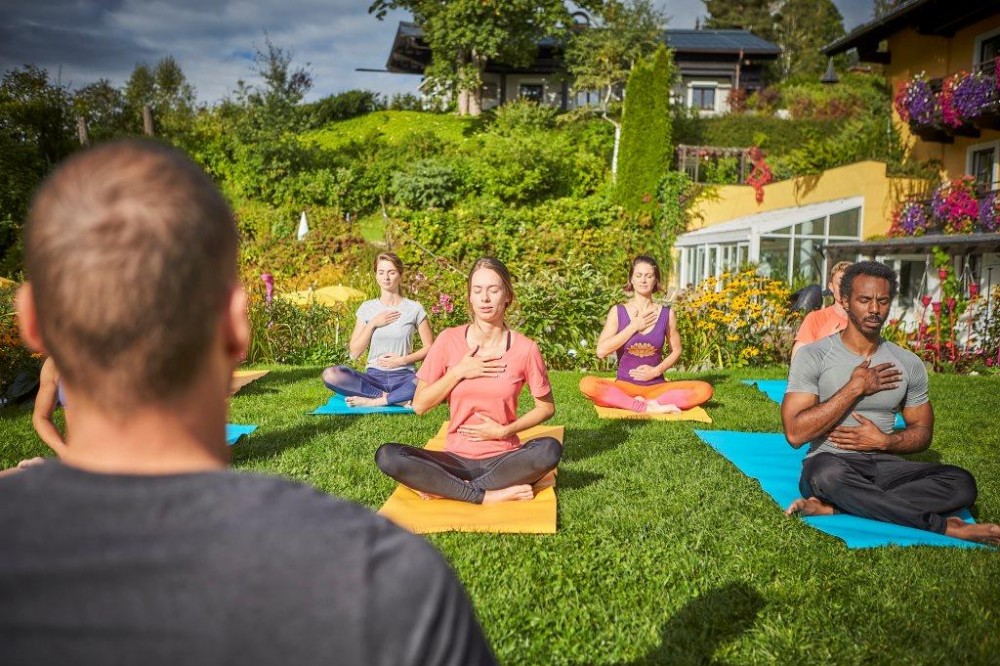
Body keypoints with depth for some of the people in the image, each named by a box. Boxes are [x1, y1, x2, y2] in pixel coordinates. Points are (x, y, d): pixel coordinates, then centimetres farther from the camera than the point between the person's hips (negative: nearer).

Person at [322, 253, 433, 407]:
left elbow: (429, 347, 4)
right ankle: (398, 397, -23)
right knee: (330, 375, -26)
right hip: (374, 376, 2)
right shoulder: (367, 308, 7)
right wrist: (372, 324, -7)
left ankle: (373, 401, -22)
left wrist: (402, 360, -10)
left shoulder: (414, 309, 2)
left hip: (403, 376, -2)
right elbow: (354, 352, 4)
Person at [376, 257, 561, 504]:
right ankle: (487, 495, -23)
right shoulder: (449, 340, -3)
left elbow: (546, 407, 5)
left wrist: (504, 431, -9)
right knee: (387, 456, -24)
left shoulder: (525, 348, -5)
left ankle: (446, 489, -21)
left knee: (550, 449, -32)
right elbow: (419, 405, -2)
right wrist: (458, 372, -14)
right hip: (457, 458, 0)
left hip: (503, 457, 0)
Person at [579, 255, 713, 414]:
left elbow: (676, 351, 12)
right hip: (624, 386, -1)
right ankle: (648, 408, -30)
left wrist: (657, 370, -6)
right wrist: (634, 326, -11)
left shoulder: (667, 313, 3)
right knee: (587, 384, -32)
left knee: (704, 390, -23)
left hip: (656, 386, 1)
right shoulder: (618, 312, 0)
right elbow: (601, 351, -10)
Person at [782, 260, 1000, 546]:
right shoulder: (813, 356, -6)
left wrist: (884, 441, -7)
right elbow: (795, 433, -15)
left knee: (961, 482, -21)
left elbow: (922, 433, 16)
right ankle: (942, 526, -23)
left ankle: (833, 506, -27)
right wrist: (855, 388, -15)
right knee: (827, 473, -40)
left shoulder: (909, 364, 8)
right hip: (831, 462, -4)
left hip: (884, 465, 5)